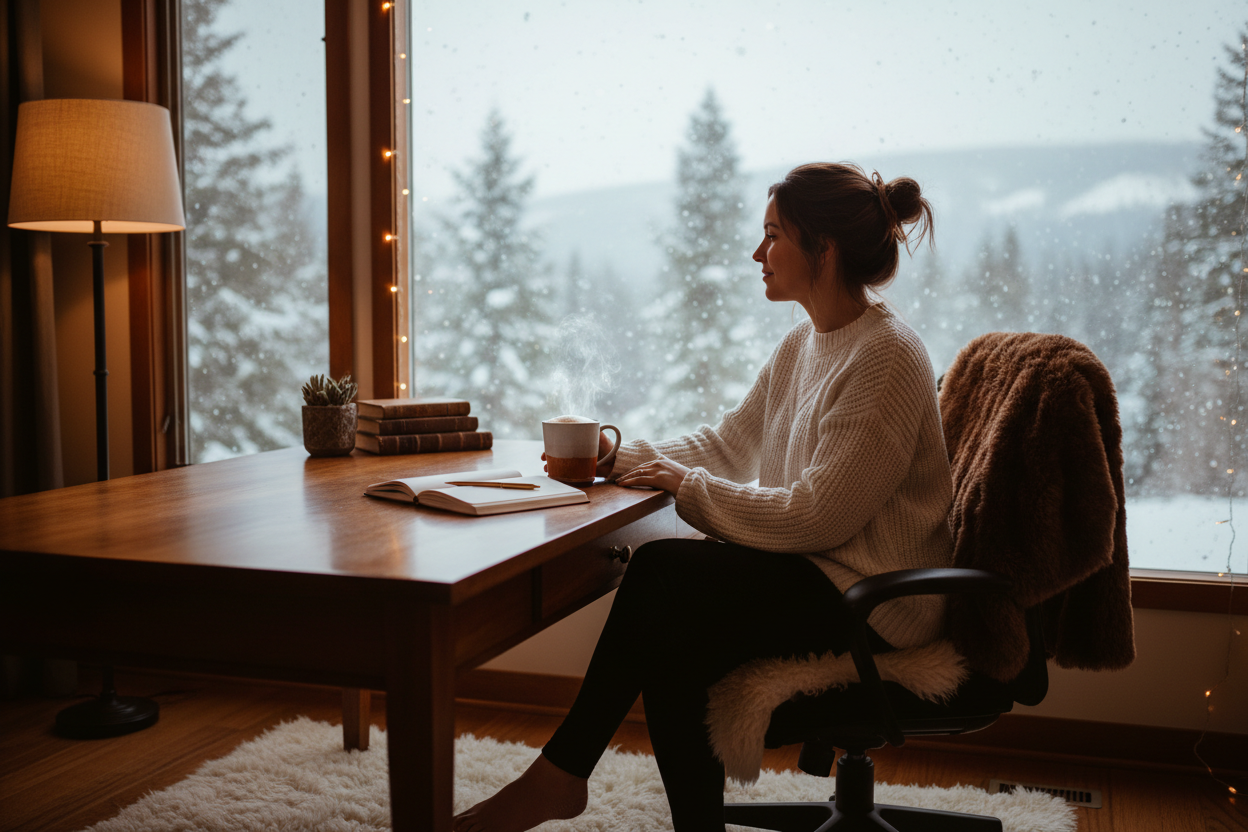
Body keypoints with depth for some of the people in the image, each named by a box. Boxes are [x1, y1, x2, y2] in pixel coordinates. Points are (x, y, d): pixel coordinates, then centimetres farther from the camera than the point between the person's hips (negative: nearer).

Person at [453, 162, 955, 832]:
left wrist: (686, 486, -14)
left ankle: (561, 776, -4)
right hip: (817, 569, 8)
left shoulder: (886, 357, -19)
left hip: (872, 599, -8)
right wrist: (622, 460, 1)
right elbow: (728, 442, 13)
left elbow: (814, 517, -22)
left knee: (661, 572, -19)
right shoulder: (805, 344, 10)